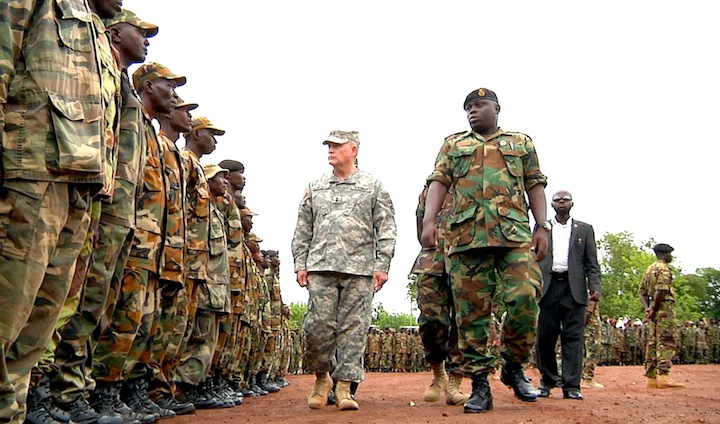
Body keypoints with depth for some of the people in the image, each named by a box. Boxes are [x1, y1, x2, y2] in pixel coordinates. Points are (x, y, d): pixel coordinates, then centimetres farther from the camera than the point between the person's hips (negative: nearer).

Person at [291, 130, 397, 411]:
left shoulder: (373, 187, 9)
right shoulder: (314, 188, 16)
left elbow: (386, 230, 4)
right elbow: (302, 230, 16)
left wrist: (382, 265, -5)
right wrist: (300, 264, 6)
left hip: (359, 269, -2)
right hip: (321, 268, 2)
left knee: (353, 328, -1)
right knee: (317, 325, -3)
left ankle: (343, 386, 7)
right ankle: (321, 378, 17)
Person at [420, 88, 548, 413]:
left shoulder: (521, 142, 20)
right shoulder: (453, 144, 20)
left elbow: (535, 186, 16)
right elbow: (439, 182, 7)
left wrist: (542, 227, 3)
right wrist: (429, 220, -9)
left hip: (515, 234, 0)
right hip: (467, 236, 1)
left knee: (525, 298, -15)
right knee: (471, 311, -2)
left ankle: (514, 366, 9)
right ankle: (479, 385, 6)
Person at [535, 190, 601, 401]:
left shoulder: (585, 229, 15)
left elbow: (592, 262, 9)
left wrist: (595, 287, -5)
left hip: (574, 289, 0)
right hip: (548, 287, 0)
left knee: (573, 337, -3)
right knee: (545, 336, 1)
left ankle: (571, 386, -1)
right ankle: (547, 381, 15)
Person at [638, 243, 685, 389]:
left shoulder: (649, 270, 20)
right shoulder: (664, 268, -7)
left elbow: (642, 292, 16)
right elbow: (661, 290, -21)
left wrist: (648, 308, 4)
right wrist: (654, 309, -14)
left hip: (654, 310, 9)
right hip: (665, 308, -9)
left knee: (652, 343, 7)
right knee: (666, 343, -10)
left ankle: (651, 378, 8)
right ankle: (663, 376, -17)